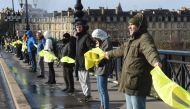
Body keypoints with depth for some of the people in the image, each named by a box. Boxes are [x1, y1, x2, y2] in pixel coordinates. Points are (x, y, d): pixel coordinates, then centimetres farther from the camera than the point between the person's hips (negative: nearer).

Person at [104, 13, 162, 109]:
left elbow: (150, 51, -33)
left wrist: (156, 62, -54)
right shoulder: (133, 39, 19)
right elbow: (122, 49, 38)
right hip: (129, 83, 10)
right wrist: (109, 54, 54)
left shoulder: (145, 38, -13)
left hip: (138, 83, -10)